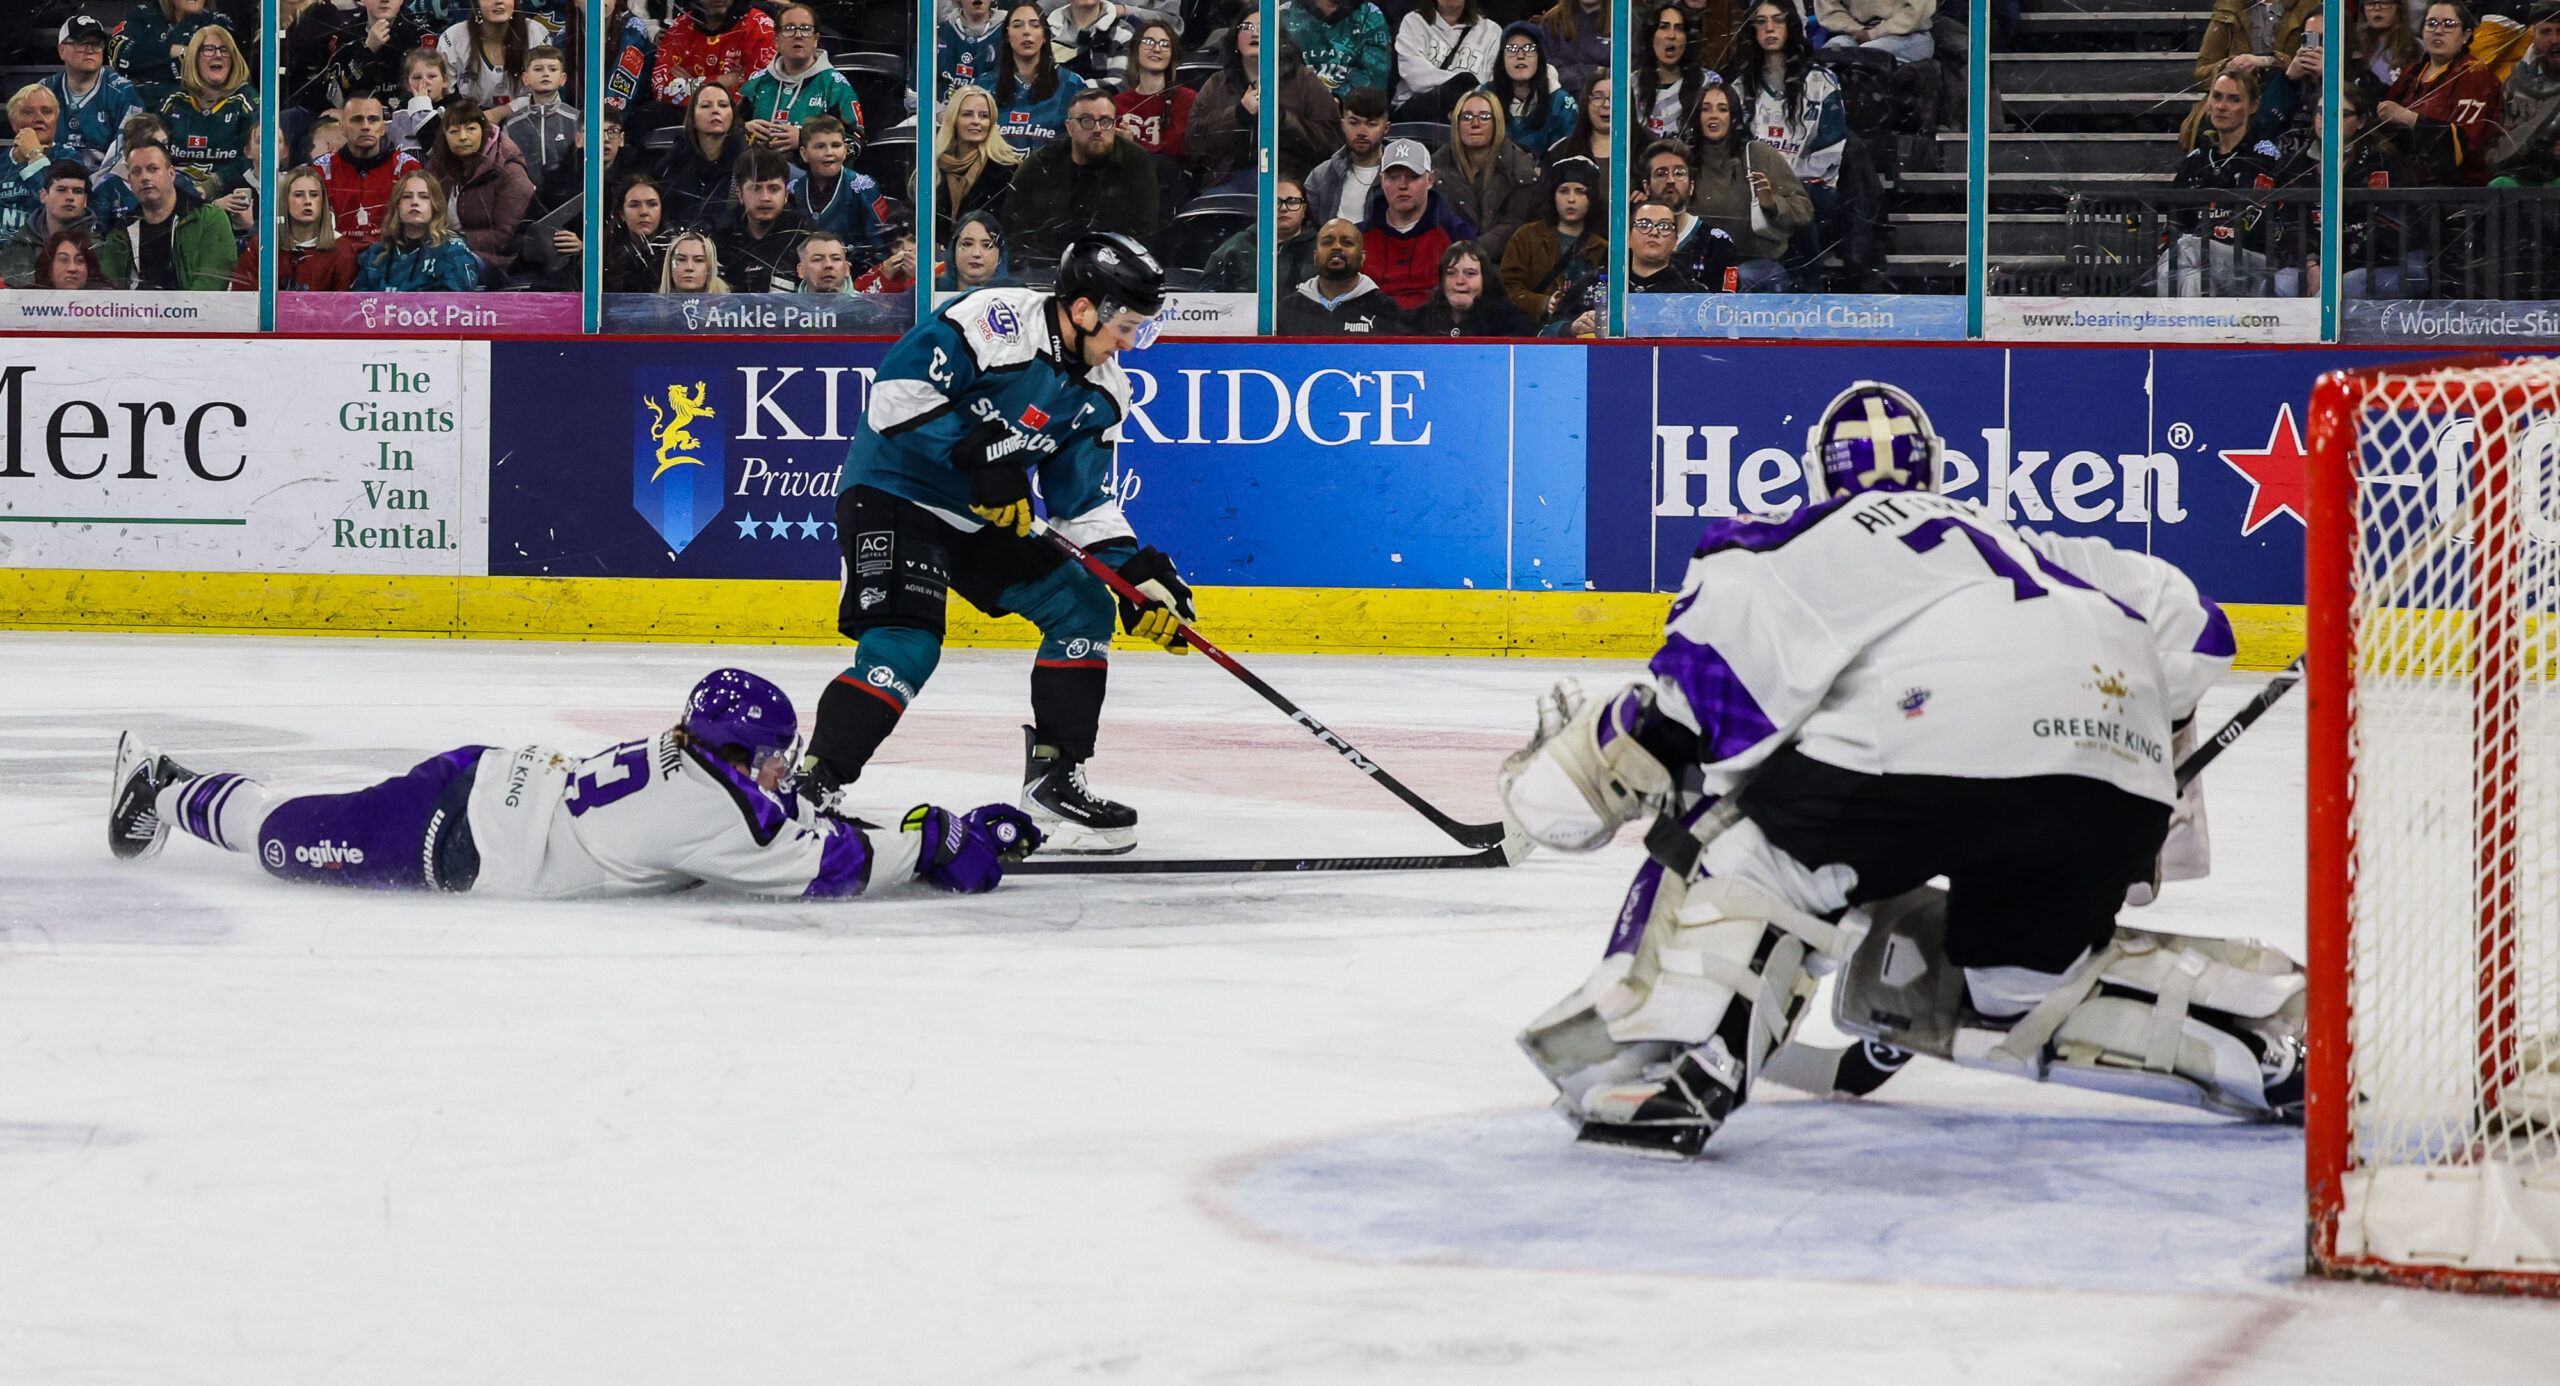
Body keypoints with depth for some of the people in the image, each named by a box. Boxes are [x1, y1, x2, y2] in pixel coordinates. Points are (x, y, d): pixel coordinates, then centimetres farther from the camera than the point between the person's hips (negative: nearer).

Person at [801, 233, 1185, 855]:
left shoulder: (1101, 390, 3)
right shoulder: (995, 319, -22)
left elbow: (1084, 501, 9)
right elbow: (900, 385, -28)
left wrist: (1140, 575, -3)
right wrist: (979, 455, -29)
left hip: (985, 518, 9)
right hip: (893, 494, -9)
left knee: (1084, 609, 5)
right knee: (904, 646, -25)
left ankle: (1053, 781, 12)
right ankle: (807, 790, -25)